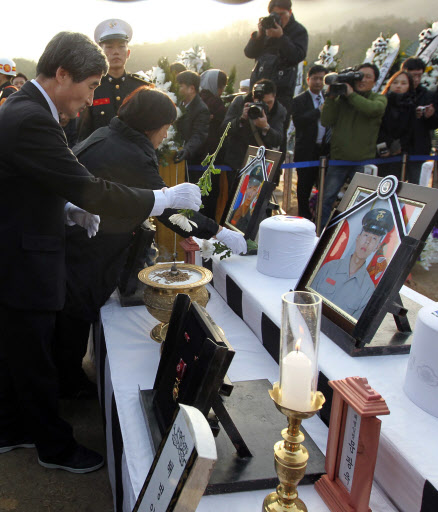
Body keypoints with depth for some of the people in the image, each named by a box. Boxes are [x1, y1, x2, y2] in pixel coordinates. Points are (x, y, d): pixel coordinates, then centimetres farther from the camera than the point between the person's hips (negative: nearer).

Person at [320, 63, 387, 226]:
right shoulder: (341, 98, 8)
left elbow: (374, 109, -19)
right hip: (338, 158, 2)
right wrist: (330, 98, -9)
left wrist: (351, 94, -14)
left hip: (363, 160, -1)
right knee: (326, 199, 3)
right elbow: (325, 122, 0)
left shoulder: (379, 99, 6)